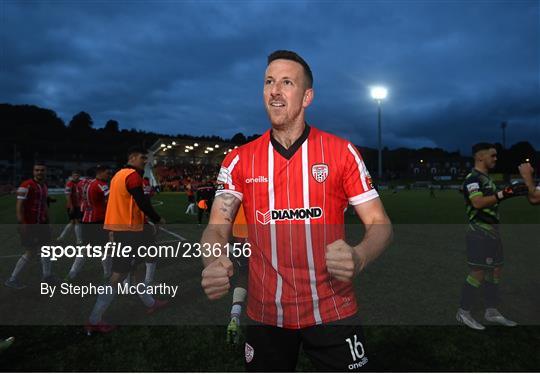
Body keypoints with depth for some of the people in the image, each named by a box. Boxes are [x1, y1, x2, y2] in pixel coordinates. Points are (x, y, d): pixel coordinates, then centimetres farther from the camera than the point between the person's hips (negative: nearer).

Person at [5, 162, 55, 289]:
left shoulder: (44, 186, 10)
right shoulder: (26, 186, -16)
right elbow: (19, 206, -20)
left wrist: (47, 222, 17)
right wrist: (22, 225, -24)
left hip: (40, 223, 9)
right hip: (28, 225, -9)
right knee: (31, 253, -4)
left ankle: (47, 275, 31)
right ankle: (12, 280, 11)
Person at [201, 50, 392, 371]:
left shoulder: (342, 152, -5)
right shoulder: (239, 160, 0)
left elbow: (380, 223, -5)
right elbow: (217, 227, -5)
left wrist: (358, 258, -27)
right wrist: (213, 263, -28)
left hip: (332, 311, -1)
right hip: (265, 315, 2)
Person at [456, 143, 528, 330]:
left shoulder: (486, 178, 17)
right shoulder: (472, 178, -14)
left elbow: (492, 200, 18)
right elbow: (478, 202, -26)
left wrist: (512, 192, 10)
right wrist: (502, 194, -28)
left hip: (492, 230, 10)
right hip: (480, 232, -10)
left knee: (495, 271, 14)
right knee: (478, 273, -5)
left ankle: (491, 311, 25)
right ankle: (463, 312, 6)